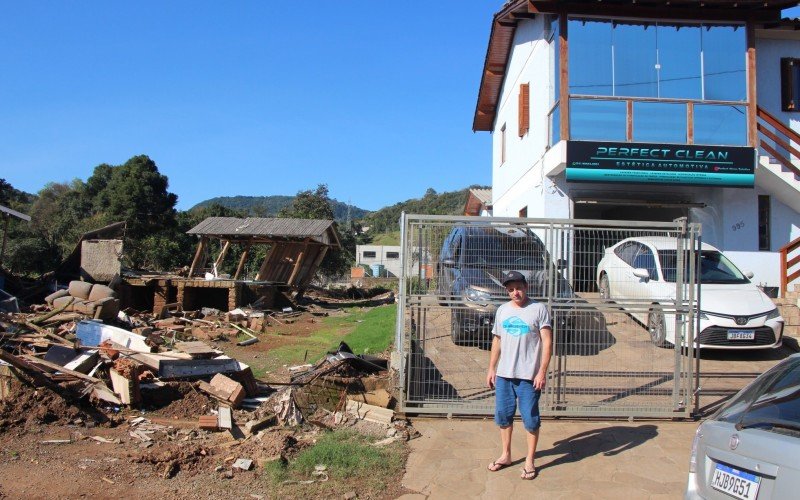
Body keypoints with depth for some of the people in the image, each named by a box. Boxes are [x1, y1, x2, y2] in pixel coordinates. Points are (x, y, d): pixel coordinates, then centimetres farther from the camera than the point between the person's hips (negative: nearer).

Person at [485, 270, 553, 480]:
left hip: (528, 375, -5)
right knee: (503, 415, 13)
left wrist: (542, 371, -16)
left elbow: (547, 342, -10)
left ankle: (530, 461, 18)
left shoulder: (538, 309, -8)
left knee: (530, 419, 3)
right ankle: (506, 455, 29)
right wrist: (491, 369, 11)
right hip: (503, 374, 5)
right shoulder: (502, 310, 9)